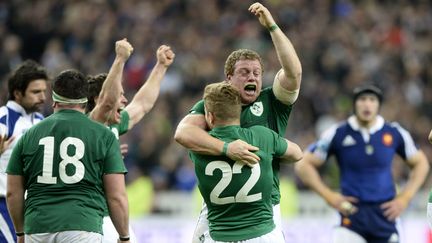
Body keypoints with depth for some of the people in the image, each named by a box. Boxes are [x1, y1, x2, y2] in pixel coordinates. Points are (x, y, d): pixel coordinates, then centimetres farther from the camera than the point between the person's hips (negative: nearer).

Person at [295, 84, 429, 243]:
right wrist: (329, 196, -5)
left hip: (385, 215, 2)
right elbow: (303, 165, 3)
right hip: (352, 216, -2)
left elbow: (420, 163, 16)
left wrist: (404, 198, 5)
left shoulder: (395, 133, 3)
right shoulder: (338, 134, -3)